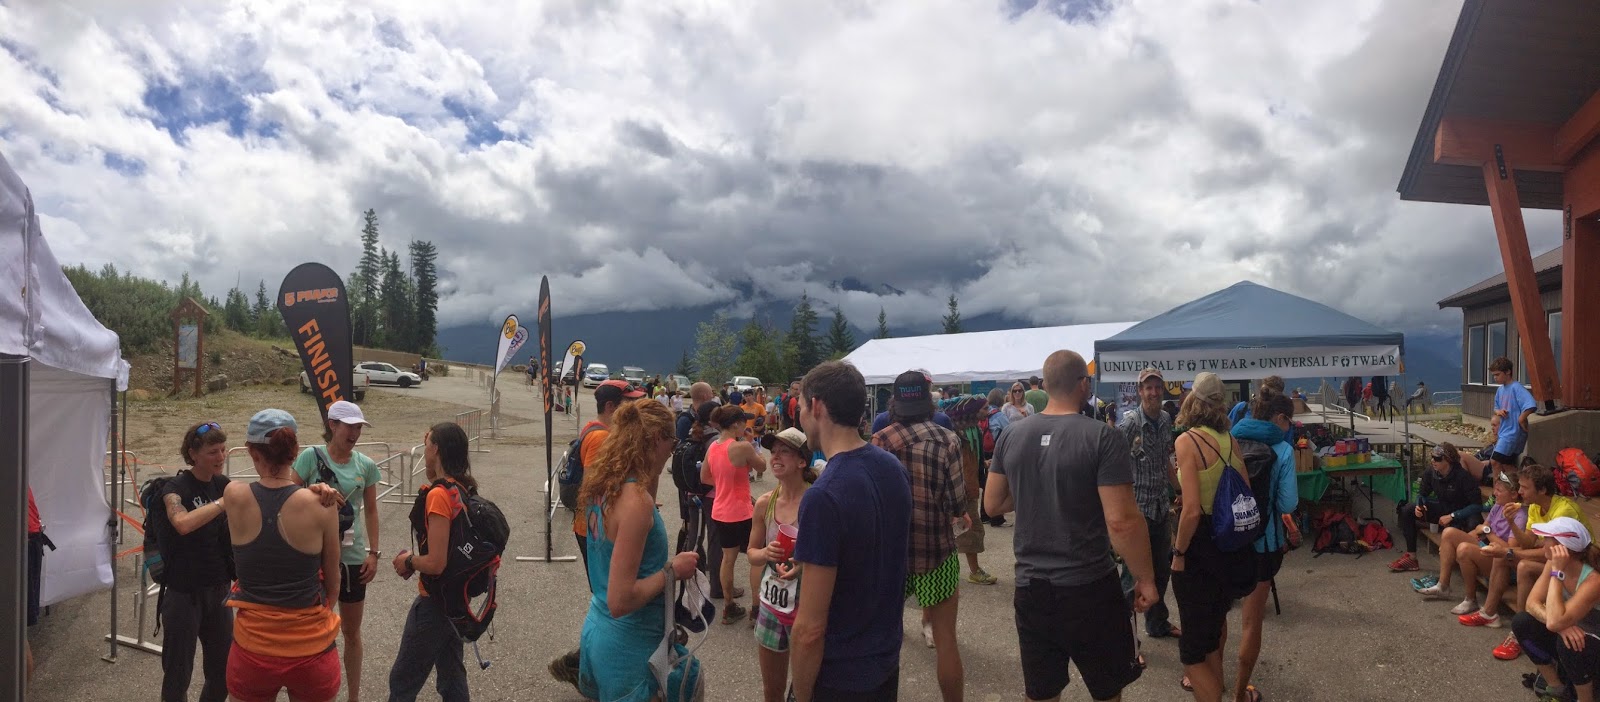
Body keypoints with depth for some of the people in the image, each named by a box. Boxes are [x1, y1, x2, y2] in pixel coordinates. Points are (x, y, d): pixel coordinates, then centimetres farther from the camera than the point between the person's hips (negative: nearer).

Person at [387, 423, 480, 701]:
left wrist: (408, 561, -8)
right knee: (452, 677, 20)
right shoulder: (464, 488, 0)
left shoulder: (438, 495, -24)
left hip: (434, 602, -8)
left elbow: (436, 563, -26)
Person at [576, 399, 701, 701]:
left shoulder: (603, 487, 0)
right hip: (630, 645, -8)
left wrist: (651, 482, 9)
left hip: (598, 629, 8)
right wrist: (672, 570, -16)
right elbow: (620, 601, -27)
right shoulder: (636, 501, -26)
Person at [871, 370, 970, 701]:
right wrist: (961, 514, 10)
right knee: (946, 639, 8)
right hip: (935, 549, -3)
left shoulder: (878, 441, -4)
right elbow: (957, 503, -12)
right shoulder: (946, 439, -10)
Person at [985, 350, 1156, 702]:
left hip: (1030, 586, 4)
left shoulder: (1012, 435, 0)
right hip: (1089, 588, -4)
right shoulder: (1102, 437, -15)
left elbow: (993, 504, 9)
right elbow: (1122, 521, -18)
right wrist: (1146, 578, -7)